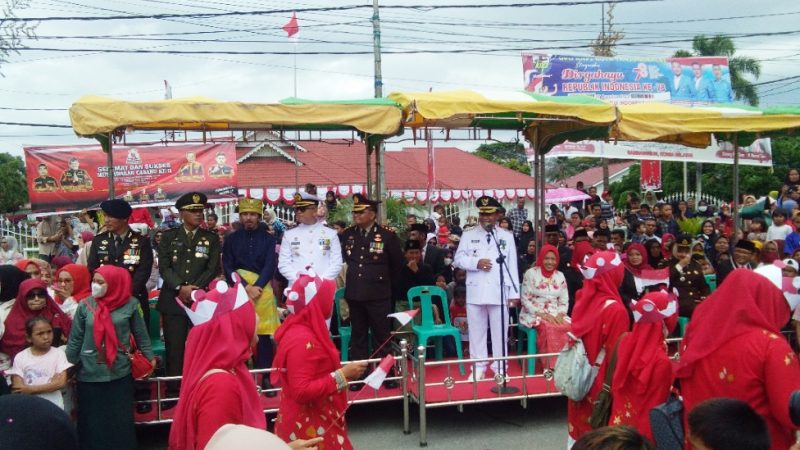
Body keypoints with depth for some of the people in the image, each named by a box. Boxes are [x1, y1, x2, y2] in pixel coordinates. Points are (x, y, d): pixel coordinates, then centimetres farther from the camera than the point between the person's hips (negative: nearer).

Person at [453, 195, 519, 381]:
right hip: (475, 292, 1)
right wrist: (476, 262, -14)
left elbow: (512, 266, 4)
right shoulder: (468, 235, 8)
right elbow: (458, 259, 3)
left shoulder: (507, 236, 8)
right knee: (476, 331, 7)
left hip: (499, 292, 0)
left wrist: (514, 292, 0)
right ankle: (478, 367, 17)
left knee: (500, 331, 4)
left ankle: (500, 368, 14)